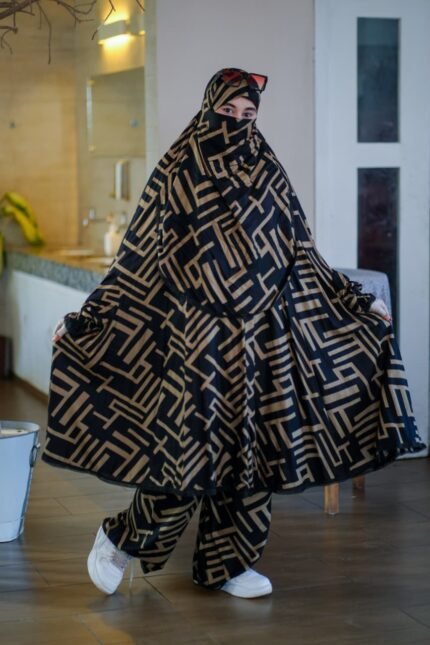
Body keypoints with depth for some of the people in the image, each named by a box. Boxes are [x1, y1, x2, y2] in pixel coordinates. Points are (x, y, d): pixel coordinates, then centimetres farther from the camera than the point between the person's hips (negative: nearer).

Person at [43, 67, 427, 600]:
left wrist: (356, 300, 15)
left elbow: (301, 256, 15)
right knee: (189, 445, -8)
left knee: (249, 445, 7)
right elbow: (136, 257, -2)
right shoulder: (177, 171, -2)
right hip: (197, 334, -4)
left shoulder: (268, 173, 9)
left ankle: (228, 563, 21)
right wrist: (84, 317, -6)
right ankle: (119, 540, 14)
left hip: (259, 334, 5)